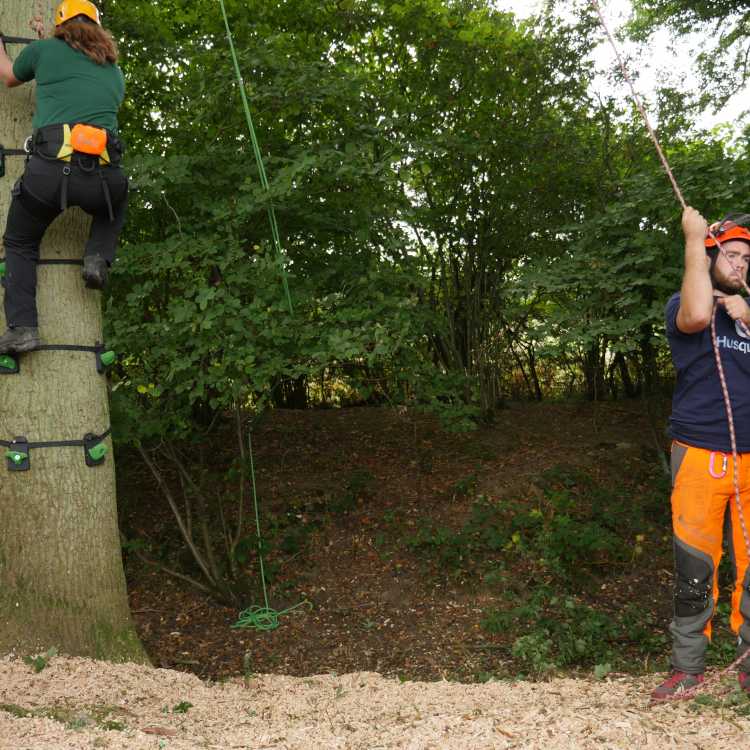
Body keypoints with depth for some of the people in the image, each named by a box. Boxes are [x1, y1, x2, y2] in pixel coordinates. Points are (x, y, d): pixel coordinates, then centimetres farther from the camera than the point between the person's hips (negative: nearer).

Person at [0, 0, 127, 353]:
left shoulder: (44, 50, 14)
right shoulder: (115, 72, 23)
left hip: (48, 168, -2)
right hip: (102, 175, 2)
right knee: (114, 208, 38)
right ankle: (98, 258, 10)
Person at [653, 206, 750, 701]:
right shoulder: (683, 307, 1)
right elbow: (697, 315, -24)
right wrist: (694, 238, -16)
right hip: (701, 456, -4)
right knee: (695, 568, -1)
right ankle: (688, 668, 9)